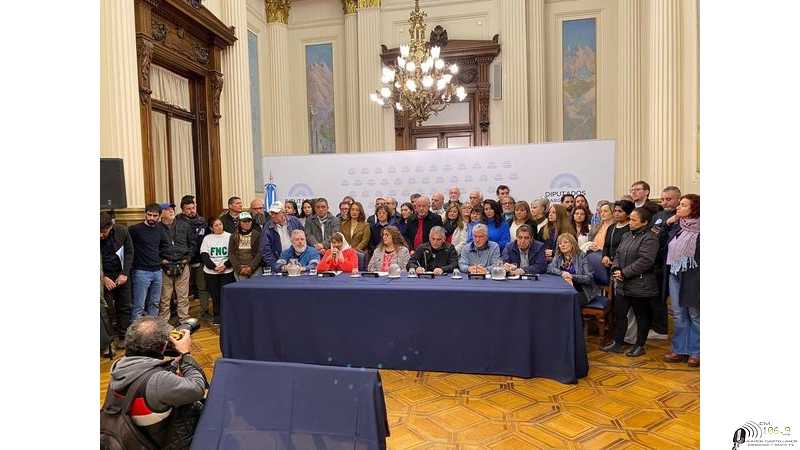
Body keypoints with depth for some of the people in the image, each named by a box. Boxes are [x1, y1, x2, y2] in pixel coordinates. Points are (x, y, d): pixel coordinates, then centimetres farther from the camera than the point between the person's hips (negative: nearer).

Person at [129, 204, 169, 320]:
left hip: (157, 271, 6)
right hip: (141, 272, -6)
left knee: (154, 303, 14)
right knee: (139, 306, -4)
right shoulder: (135, 229, -10)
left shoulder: (160, 230, 9)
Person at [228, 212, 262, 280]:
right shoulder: (234, 236, 10)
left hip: (255, 269, -1)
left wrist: (251, 267, -11)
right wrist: (239, 268, -7)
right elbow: (231, 254, 5)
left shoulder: (257, 235, 5)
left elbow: (259, 253, -1)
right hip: (239, 271, 1)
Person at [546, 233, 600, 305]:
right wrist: (562, 273, -19)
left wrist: (572, 276, -22)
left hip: (582, 291, -4)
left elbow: (589, 278, -11)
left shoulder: (581, 256, -5)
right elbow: (549, 268, -4)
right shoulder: (558, 256, 9)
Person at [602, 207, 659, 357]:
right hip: (622, 284, 8)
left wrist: (624, 273, -20)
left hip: (640, 286, -8)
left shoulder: (649, 238, -14)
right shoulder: (627, 236, 12)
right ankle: (617, 343, 23)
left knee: (641, 316, 9)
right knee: (619, 314, 12)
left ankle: (640, 346, 22)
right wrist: (615, 269, -5)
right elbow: (618, 254, 14)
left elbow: (645, 261, -23)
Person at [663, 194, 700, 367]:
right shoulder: (676, 228, 9)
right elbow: (667, 251, 18)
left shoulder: (699, 231, -11)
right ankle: (680, 349, 22)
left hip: (693, 278, -6)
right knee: (678, 315, 12)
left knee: (695, 315, 6)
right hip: (674, 276, 6)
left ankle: (696, 352, 19)